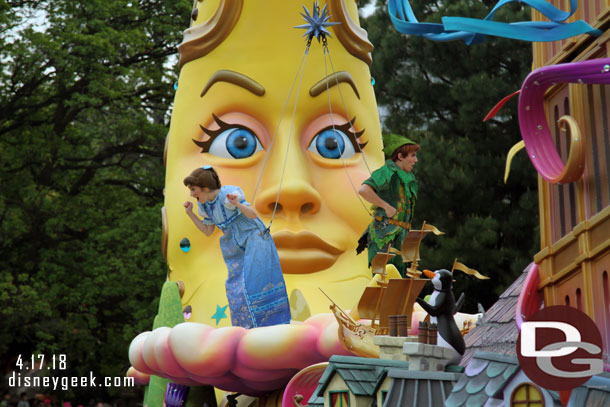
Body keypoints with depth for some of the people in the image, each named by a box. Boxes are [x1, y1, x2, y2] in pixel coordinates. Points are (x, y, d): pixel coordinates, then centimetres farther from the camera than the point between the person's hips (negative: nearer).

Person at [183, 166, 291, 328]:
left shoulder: (228, 194, -21)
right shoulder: (205, 205, 0)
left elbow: (253, 214, -23)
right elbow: (208, 231, 9)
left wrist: (237, 204, -41)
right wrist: (190, 214, 0)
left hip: (254, 240, -8)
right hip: (237, 249, 8)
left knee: (254, 284, -12)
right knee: (235, 289, 5)